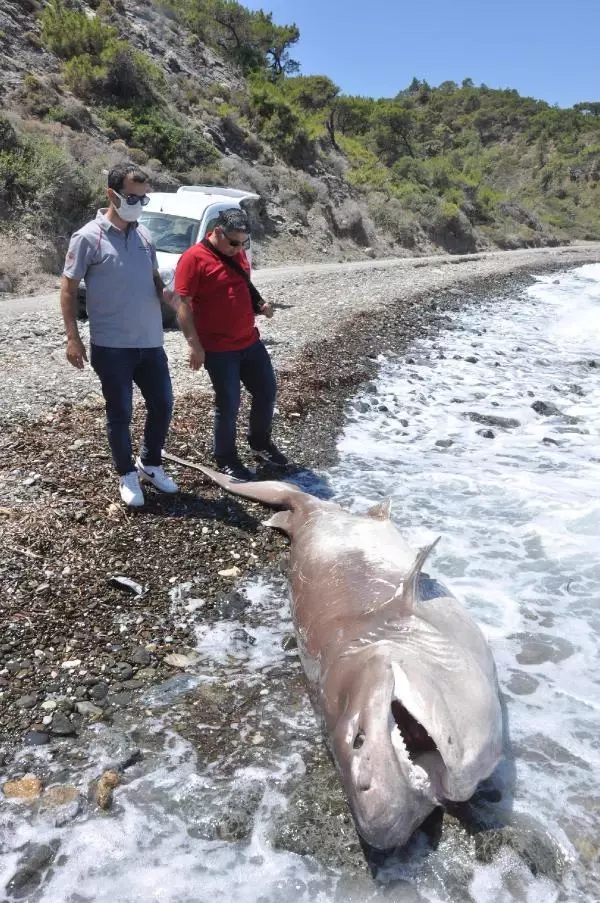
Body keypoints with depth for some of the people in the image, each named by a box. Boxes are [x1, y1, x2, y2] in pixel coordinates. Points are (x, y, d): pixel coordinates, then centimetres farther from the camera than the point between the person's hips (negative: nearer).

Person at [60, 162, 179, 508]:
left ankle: (150, 463, 33)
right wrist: (73, 338, -10)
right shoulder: (88, 237, -8)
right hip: (111, 346, -5)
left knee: (162, 405, 11)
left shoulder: (145, 235, 8)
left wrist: (166, 293, -6)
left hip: (151, 343, 5)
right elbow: (69, 289, -4)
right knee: (120, 413, 5)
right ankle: (127, 474, 25)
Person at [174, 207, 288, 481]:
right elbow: (182, 304, -16)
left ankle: (261, 442, 36)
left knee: (267, 391, 14)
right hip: (218, 349, -8)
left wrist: (260, 304, 3)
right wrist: (194, 344, -21)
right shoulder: (193, 258, -14)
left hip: (250, 341, 8)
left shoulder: (237, 253, 9)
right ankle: (226, 460, 20)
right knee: (228, 404, 1)